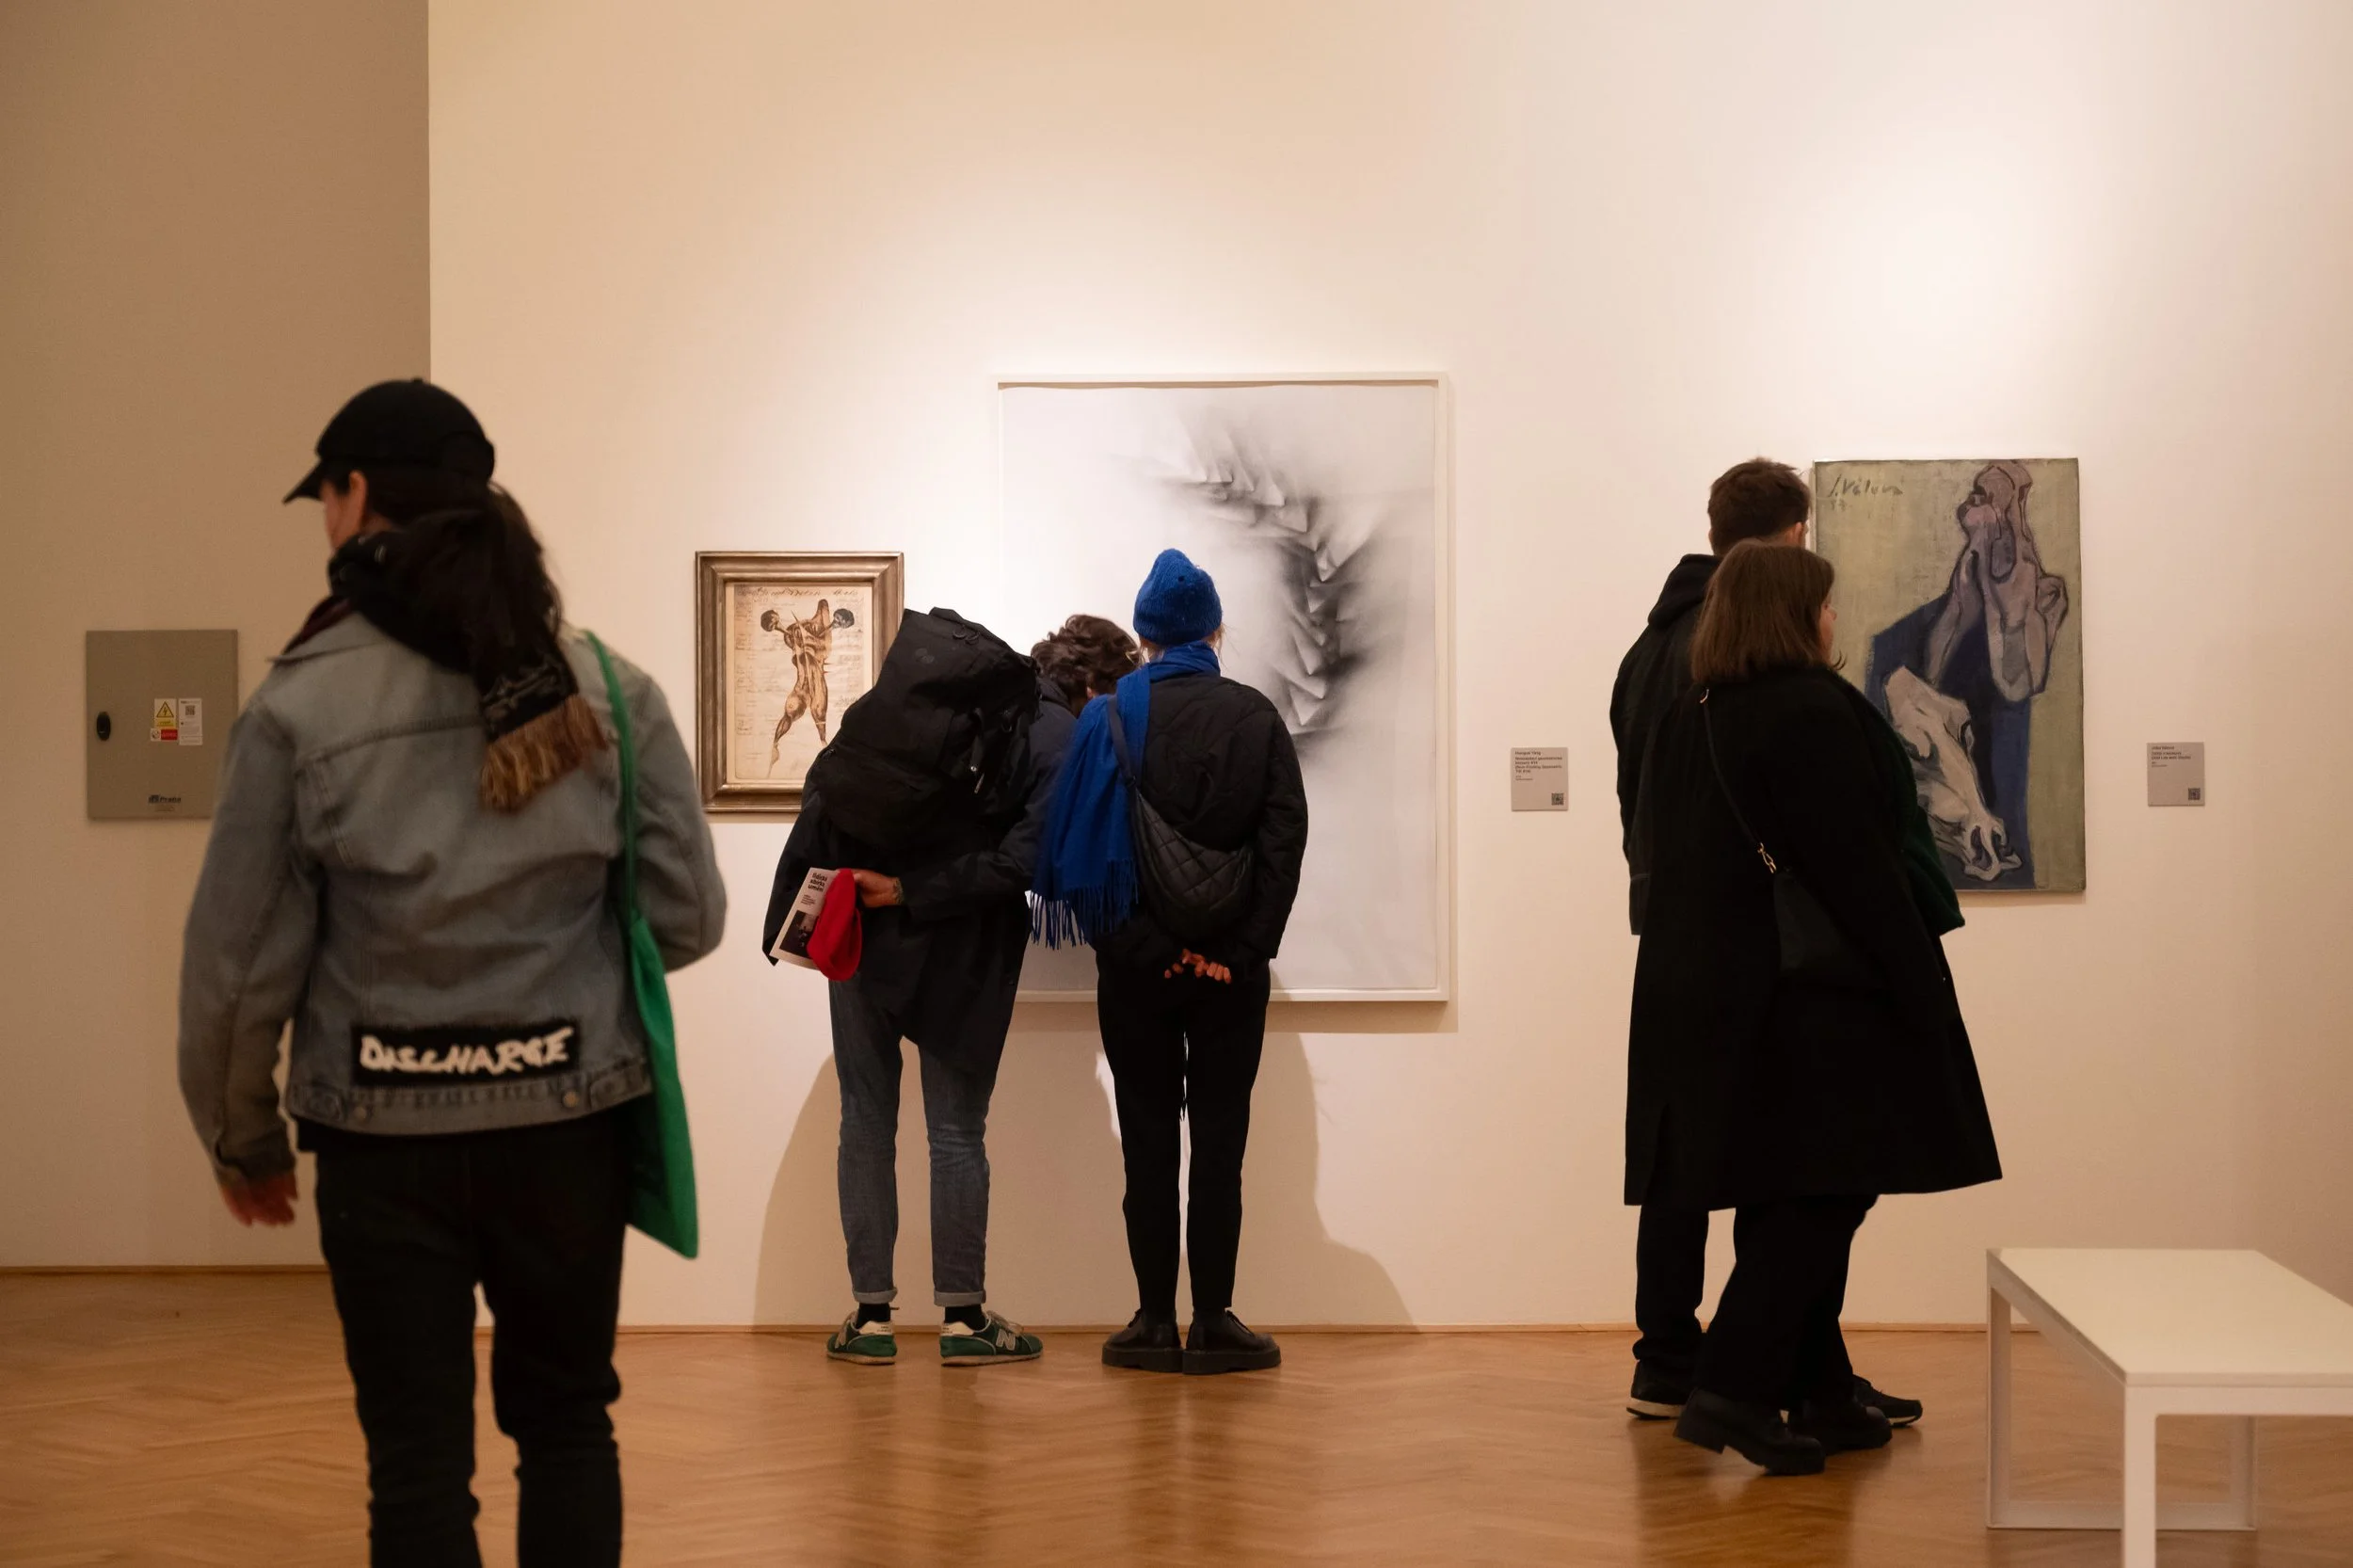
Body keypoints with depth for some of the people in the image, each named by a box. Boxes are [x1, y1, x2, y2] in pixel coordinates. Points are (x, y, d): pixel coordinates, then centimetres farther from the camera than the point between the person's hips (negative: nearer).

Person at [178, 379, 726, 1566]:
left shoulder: (300, 705, -8)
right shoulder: (608, 691, -2)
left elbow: (243, 955, -5)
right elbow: (688, 917, -1)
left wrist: (242, 1140, 10)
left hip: (384, 1130, -2)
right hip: (567, 1116, 2)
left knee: (417, 1459, 7)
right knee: (566, 1425, 19)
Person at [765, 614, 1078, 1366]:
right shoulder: (1061, 738, -9)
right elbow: (1021, 858, -19)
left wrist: (795, 905, 2)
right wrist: (915, 894, -12)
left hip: (858, 930, 4)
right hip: (957, 955, -4)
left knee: (866, 1120, 11)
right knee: (958, 1130, 8)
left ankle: (871, 1314, 13)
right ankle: (963, 1316, 11)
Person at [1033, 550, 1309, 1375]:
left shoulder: (1108, 717, -2)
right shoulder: (1256, 718, -1)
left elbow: (1076, 845, -6)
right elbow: (1284, 842, -7)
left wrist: (1147, 945, -6)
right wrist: (1240, 951, -8)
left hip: (1136, 962, 0)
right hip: (1232, 965, 0)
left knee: (1148, 1138, 6)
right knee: (1220, 1137, 4)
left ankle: (1156, 1321, 5)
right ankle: (1213, 1323, 1)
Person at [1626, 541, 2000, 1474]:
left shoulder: (1687, 721, 11)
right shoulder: (1815, 715, -15)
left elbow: (1656, 849, 15)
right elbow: (1861, 871, -18)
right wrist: (1919, 993, -14)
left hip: (1706, 990, 9)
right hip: (1812, 1002, -9)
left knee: (1785, 1197, 13)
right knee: (1823, 1192, -4)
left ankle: (1820, 1396, 19)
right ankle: (1733, 1390, -10)